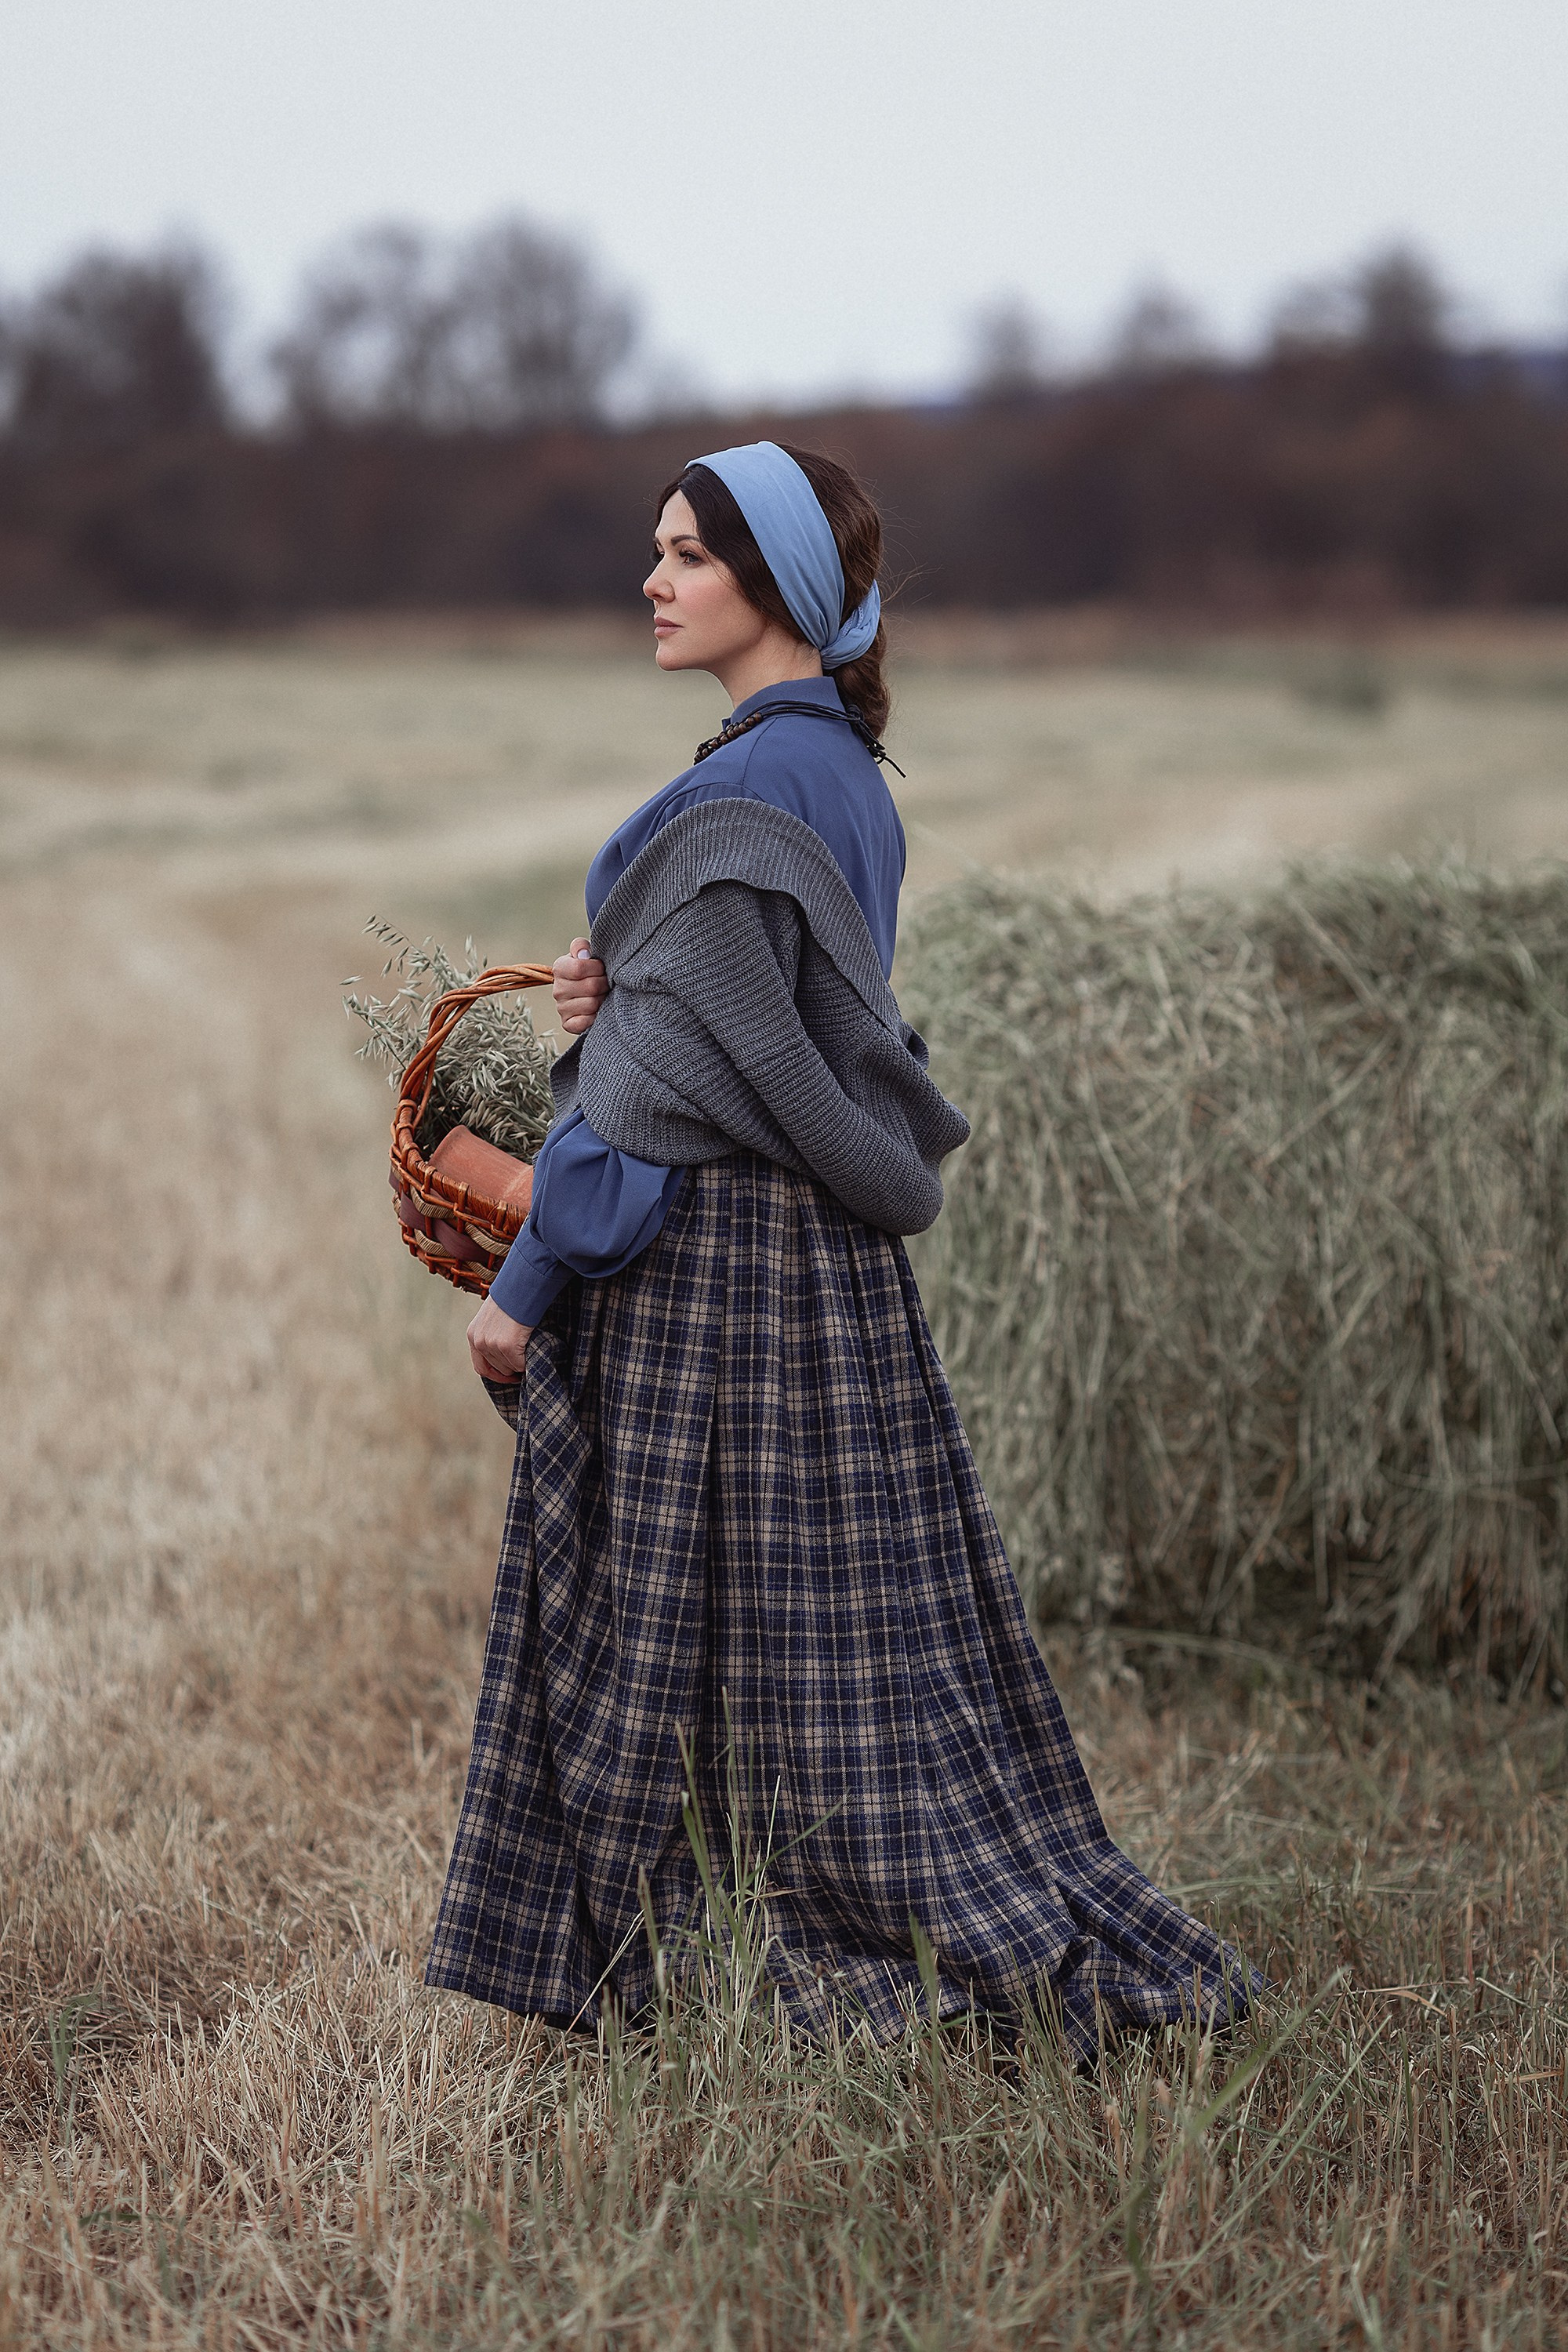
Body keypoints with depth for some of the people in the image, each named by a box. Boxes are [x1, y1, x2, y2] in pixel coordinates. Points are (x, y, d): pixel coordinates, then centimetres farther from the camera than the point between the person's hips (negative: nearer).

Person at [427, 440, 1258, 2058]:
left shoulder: (743, 797, -19)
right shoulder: (840, 771, 11)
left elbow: (678, 1075, -20)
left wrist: (530, 1276, -15)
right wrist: (613, 991, 3)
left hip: (713, 1252, -9)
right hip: (811, 1241, 9)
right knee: (838, 1627, 15)